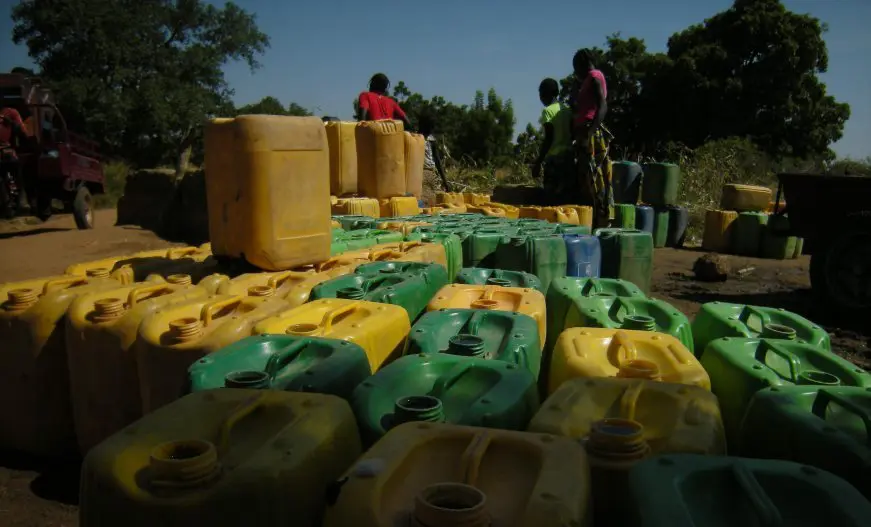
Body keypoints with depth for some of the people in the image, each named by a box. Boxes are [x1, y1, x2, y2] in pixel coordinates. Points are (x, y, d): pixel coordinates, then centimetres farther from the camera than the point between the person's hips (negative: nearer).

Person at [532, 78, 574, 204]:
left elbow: (549, 139, -13)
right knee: (569, 197, 7)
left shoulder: (548, 110, -6)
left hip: (554, 157, -7)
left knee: (555, 199, -7)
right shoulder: (567, 109, 14)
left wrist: (538, 162, -11)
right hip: (569, 156, 7)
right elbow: (572, 134, 12)